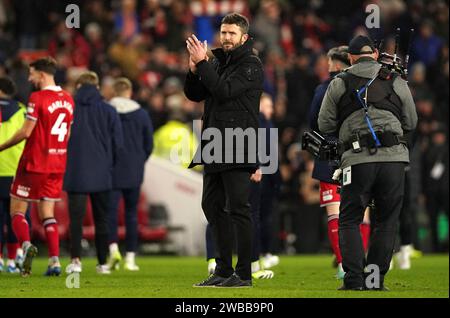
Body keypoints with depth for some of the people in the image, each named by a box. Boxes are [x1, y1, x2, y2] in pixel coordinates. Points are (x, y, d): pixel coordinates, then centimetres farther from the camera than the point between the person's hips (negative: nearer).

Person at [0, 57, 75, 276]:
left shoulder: (37, 98, -13)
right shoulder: (67, 99, 8)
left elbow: (26, 132, -15)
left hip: (34, 163, -6)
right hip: (57, 165, 6)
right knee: (47, 213, 9)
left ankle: (26, 244, -22)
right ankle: (54, 260, -2)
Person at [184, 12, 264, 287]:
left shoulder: (251, 65, -7)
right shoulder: (218, 62, 17)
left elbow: (225, 90, -19)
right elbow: (195, 94, 14)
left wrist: (202, 64, -15)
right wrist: (194, 70, -3)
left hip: (238, 150, -9)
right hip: (215, 149, 9)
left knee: (238, 208, -8)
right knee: (212, 205, 10)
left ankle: (244, 273, -6)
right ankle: (223, 269, 17)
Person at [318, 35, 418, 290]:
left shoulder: (339, 84, 9)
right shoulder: (397, 82, 11)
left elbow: (325, 125, 10)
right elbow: (411, 123, 18)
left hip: (357, 159, -1)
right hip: (394, 156, 1)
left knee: (350, 221, 7)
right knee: (386, 221, 10)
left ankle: (354, 280, -5)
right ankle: (375, 279, 7)